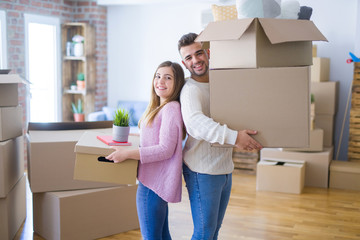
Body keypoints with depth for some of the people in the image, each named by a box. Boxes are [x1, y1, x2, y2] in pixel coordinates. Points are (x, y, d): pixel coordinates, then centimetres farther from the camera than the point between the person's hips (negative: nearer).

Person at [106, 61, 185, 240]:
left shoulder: (171, 108, -16)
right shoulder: (159, 108, 15)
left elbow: (165, 149, -23)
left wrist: (127, 154, -23)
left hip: (153, 184, -10)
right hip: (153, 180, 10)